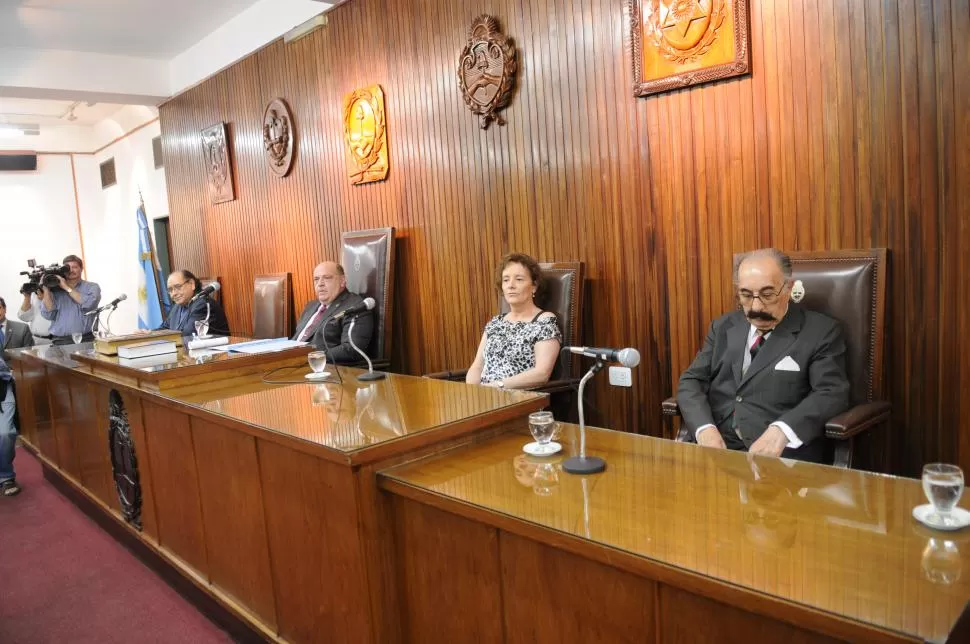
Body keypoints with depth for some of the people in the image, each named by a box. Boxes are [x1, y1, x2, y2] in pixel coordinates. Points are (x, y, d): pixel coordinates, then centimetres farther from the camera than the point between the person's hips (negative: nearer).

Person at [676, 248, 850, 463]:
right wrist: (704, 428, -11)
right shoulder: (723, 327, 16)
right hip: (715, 444, 2)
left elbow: (832, 394, -7)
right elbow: (692, 381, 9)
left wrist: (782, 431, -25)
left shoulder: (821, 332, 4)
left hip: (783, 451, -2)